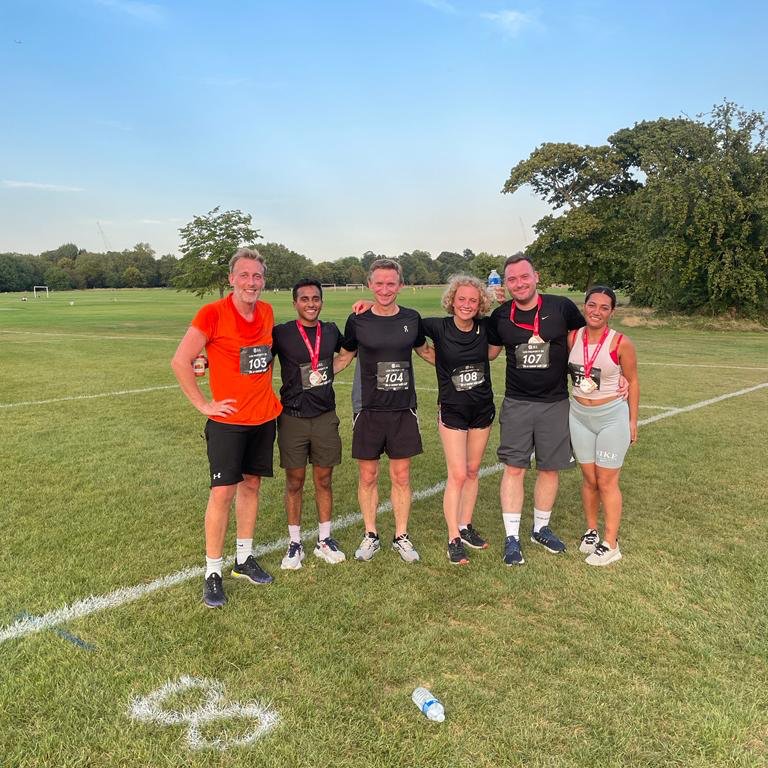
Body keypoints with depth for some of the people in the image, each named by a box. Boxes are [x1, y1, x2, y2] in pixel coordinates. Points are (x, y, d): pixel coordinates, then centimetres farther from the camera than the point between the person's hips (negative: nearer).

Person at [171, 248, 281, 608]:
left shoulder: (267, 312, 4)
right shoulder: (212, 314, -14)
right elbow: (180, 362, -16)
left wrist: (265, 388, 11)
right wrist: (203, 404, -13)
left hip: (264, 417, 6)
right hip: (228, 420, -6)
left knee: (251, 484, 13)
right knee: (223, 492, -4)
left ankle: (244, 558, 27)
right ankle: (213, 572, 9)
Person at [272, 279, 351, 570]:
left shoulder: (331, 331, 4)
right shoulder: (281, 333, -7)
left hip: (325, 417, 3)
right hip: (293, 417, -3)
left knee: (324, 480, 10)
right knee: (294, 482, 7)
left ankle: (324, 540, 24)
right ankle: (295, 543, 20)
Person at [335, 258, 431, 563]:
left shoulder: (411, 319, 2)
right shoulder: (358, 320, -3)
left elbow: (424, 351, 19)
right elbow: (343, 357, 10)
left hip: (403, 409, 1)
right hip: (368, 409, -1)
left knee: (401, 476, 8)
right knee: (367, 476, 8)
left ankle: (401, 536, 24)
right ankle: (370, 536, 25)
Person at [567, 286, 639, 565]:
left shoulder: (621, 343, -11)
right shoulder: (572, 338, -3)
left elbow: (633, 381, -2)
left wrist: (633, 421, 0)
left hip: (612, 416, -3)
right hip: (579, 415, 3)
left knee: (607, 482, 2)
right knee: (589, 478, 12)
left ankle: (610, 544, 13)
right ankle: (591, 531, 30)